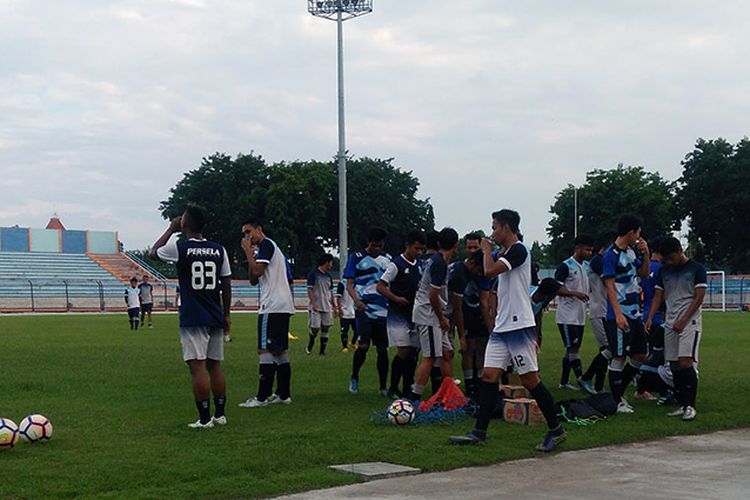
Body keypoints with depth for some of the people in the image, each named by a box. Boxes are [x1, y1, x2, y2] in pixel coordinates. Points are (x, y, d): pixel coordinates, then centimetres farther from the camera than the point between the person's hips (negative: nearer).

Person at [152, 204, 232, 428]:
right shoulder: (219, 250, 4)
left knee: (198, 367, -5)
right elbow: (226, 285, 9)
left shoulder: (179, 248, -8)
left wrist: (171, 229, 20)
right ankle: (220, 414, 17)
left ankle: (204, 418, -6)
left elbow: (154, 252, 14)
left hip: (193, 319, -5)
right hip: (216, 318, 5)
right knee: (215, 366, 13)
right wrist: (226, 314, 18)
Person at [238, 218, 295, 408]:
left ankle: (262, 397, -11)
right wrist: (250, 254, 13)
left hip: (272, 306, -10)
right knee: (280, 350, 11)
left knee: (265, 350, -10)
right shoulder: (271, 247, 25)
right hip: (283, 306, 10)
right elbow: (254, 280, 21)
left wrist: (248, 251, -6)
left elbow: (257, 271, -19)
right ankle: (284, 394, 13)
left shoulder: (265, 245, -6)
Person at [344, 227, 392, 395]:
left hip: (383, 310, 4)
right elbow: (349, 284, -1)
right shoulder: (356, 257, 1)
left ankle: (383, 387, 12)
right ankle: (354, 378, 8)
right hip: (364, 309, -4)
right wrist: (357, 300, -18)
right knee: (363, 345, -15)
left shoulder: (387, 259, 13)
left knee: (382, 349, 4)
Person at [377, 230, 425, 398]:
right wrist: (397, 299, -19)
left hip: (414, 315, 7)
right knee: (403, 352, -10)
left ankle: (407, 390, 13)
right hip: (398, 316, -7)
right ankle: (393, 389, 1)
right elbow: (380, 286, -11)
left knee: (413, 352, 6)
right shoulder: (396, 264, -10)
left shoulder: (419, 265, 11)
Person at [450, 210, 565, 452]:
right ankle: (479, 432, 3)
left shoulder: (518, 250, -12)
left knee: (530, 379, -5)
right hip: (502, 327, 9)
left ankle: (556, 430, 5)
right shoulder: (507, 254, 19)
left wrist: (487, 250, -7)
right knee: (489, 376, 3)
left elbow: (489, 271, -23)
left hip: (518, 326, -9)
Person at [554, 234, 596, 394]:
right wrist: (575, 293, -24)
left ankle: (564, 381, 16)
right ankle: (582, 380, -7)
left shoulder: (587, 266, 12)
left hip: (580, 316, 8)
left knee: (572, 349, 10)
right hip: (567, 316, -8)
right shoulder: (565, 266, -11)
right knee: (572, 348, -8)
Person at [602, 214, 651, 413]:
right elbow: (610, 286, -17)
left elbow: (644, 273, 23)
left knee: (640, 356, 12)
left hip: (634, 313, 9)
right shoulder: (611, 255, -13)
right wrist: (618, 314, -23)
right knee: (619, 357, -4)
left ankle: (619, 392, 24)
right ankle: (617, 400, 3)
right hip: (620, 315, -9)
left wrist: (646, 253, 6)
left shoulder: (632, 251, 12)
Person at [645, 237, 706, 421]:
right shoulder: (664, 271, 13)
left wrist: (683, 321, -13)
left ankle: (690, 405, -11)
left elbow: (699, 298, -7)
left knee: (686, 362, -16)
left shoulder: (697, 269, -3)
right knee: (675, 365, 4)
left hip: (689, 322, -5)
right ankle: (682, 405, 10)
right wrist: (650, 318, -1)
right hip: (670, 323, 6)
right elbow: (658, 296, 14)